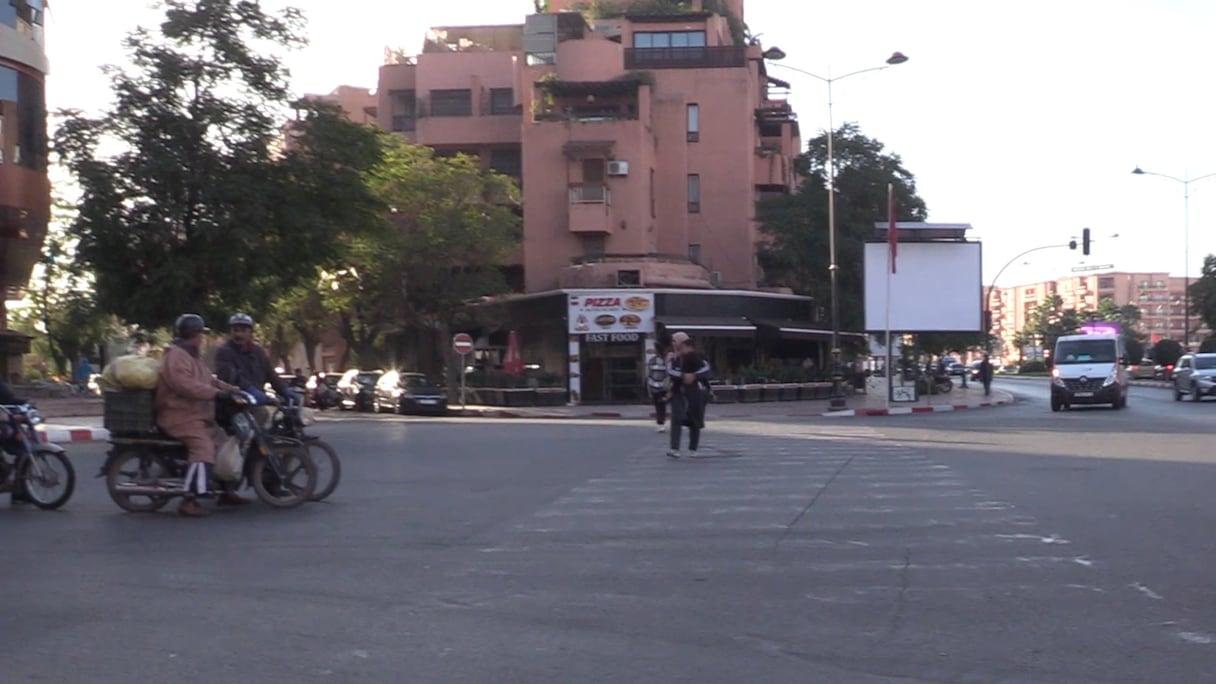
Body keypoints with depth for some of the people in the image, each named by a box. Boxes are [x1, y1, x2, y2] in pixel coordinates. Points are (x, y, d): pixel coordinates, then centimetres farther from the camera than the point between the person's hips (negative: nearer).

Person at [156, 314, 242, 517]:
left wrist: (232, 389, 14)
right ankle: (189, 501, -33)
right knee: (203, 448, -29)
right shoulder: (176, 356, -15)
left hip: (198, 415, 11)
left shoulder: (192, 356, 21)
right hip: (181, 416, -11)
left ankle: (226, 491, 23)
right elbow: (185, 384, -30)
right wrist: (215, 393, -35)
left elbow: (208, 380, 25)